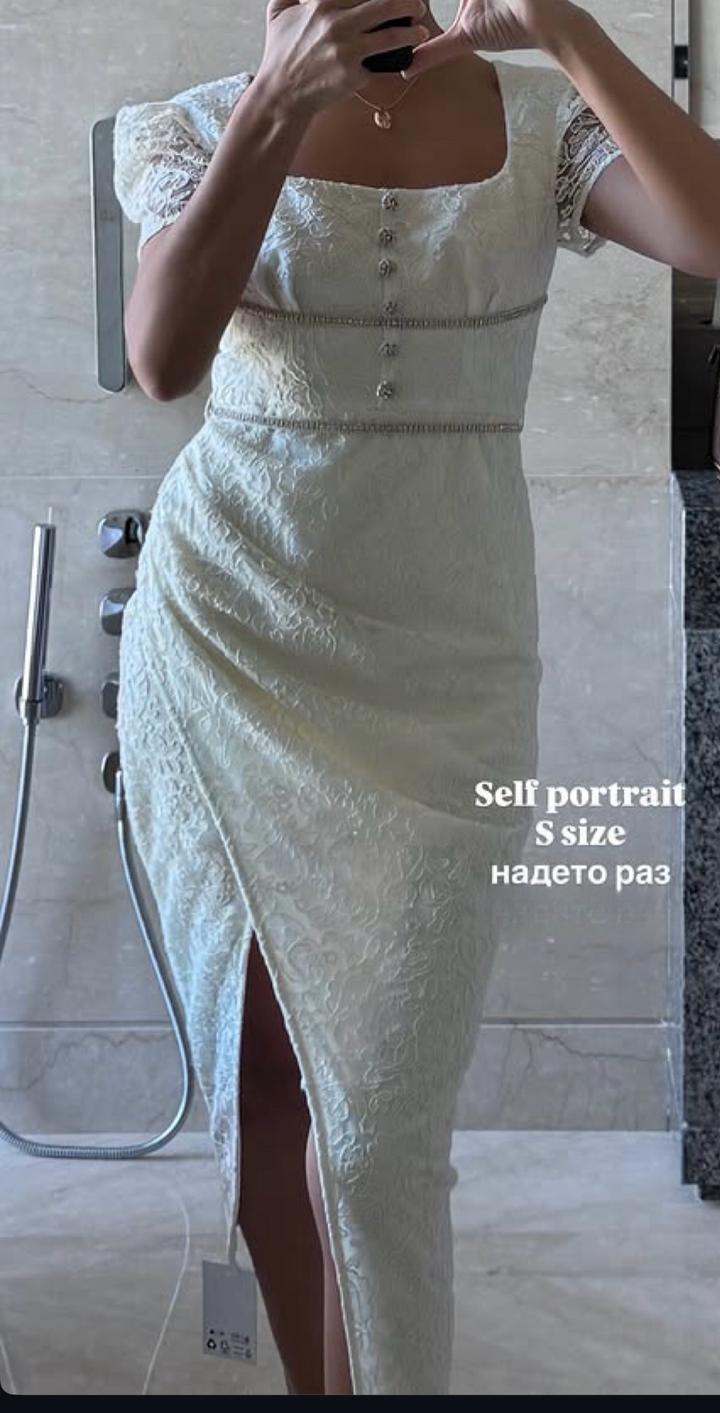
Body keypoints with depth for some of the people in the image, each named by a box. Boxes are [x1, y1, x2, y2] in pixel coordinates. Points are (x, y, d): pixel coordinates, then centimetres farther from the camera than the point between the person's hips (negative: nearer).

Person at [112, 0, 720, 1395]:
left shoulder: (546, 117, 2)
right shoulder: (206, 121, 1)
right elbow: (164, 357, -17)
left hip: (440, 655, -1)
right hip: (227, 637, 1)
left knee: (380, 1122, -3)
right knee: (259, 1069, 8)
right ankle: (311, 1380, 27)